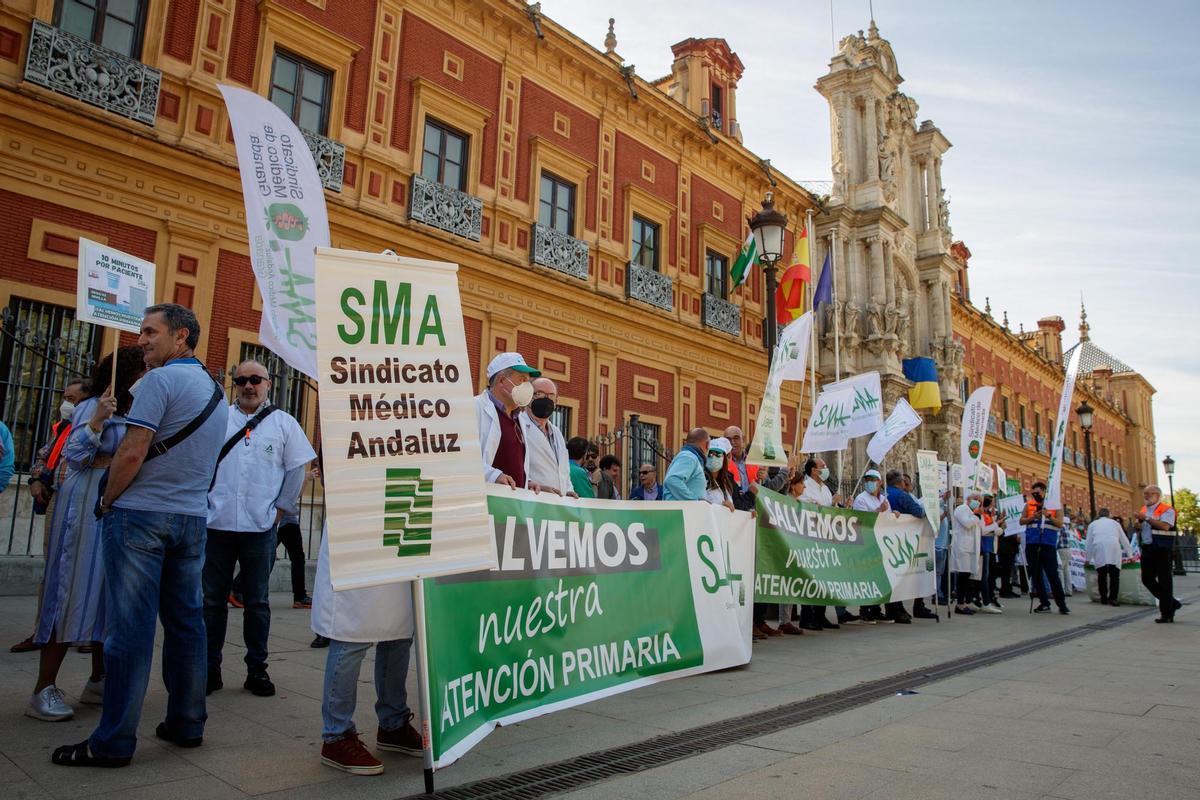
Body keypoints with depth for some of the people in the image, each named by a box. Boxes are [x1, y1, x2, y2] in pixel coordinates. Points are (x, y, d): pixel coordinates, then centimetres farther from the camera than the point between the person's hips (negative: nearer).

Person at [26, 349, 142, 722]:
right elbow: (73, 454, -15)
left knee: (109, 593, 10)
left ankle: (98, 680, 19)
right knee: (73, 591, -6)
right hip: (87, 507, -7)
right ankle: (44, 690, 1)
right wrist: (97, 419, -26)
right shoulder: (93, 407, -6)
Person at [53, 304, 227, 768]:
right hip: (193, 519, 8)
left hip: (142, 516, -7)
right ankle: (186, 724, 18)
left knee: (129, 627, -4)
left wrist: (107, 502, -2)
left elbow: (132, 453, -17)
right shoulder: (216, 392, 15)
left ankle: (114, 742, 2)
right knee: (185, 621, 11)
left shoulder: (160, 380, -11)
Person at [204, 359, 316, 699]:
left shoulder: (284, 423, 6)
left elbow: (297, 469, 6)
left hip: (261, 528, -1)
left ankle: (257, 669, 16)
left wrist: (281, 507, 1)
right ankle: (210, 669, 18)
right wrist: (203, 502, 0)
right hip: (216, 525, 1)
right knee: (213, 601, 7)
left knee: (257, 603, 8)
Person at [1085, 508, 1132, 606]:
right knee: (1114, 575, 1)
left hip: (1098, 548, 0)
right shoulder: (1114, 522, 29)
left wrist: (1088, 558, 31)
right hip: (1113, 546, 0)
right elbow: (1124, 540, 32)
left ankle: (1104, 598, 9)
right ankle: (1113, 598, -8)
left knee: (1101, 575, 6)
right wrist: (1130, 555, 40)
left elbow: (1089, 542, 25)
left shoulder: (1093, 524, 27)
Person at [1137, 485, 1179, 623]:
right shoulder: (1143, 510, 16)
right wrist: (1139, 522, 2)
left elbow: (1165, 526, -24)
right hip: (1147, 548, 8)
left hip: (1162, 549, -7)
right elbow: (1139, 529, 23)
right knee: (1147, 579, 7)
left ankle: (1167, 614, 5)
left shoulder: (1166, 510, -7)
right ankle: (1172, 603, 23)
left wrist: (1147, 518, -23)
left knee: (1164, 580, -2)